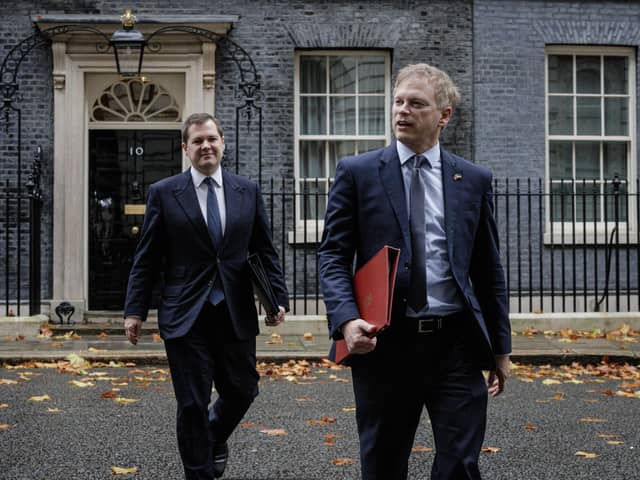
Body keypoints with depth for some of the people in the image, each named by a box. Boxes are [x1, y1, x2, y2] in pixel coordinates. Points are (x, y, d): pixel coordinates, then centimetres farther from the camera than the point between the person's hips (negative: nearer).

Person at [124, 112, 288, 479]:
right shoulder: (164, 193, 1)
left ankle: (215, 437, 44)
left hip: (236, 313, 3)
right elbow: (146, 259, 1)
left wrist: (279, 298, 0)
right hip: (186, 315, -2)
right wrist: (135, 310, -3)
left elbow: (266, 251, 9)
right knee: (192, 404, 2)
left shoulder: (248, 191, 7)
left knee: (242, 391, 12)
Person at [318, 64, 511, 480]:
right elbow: (334, 256, -1)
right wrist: (347, 320, -18)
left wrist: (500, 347, 12)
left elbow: (488, 269, 11)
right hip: (384, 344, -1)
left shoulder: (475, 180, 8)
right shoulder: (357, 172, 2)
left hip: (456, 342, 1)